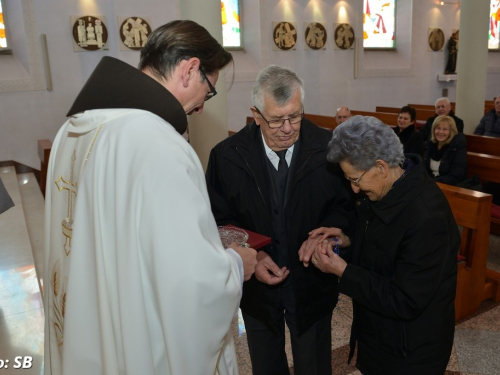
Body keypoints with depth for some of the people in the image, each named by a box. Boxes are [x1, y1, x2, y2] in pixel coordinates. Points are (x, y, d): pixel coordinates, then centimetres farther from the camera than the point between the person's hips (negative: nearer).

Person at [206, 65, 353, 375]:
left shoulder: (328, 147, -15)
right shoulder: (226, 155, -14)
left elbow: (346, 204, -3)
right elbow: (220, 221, -6)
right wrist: (251, 255, -20)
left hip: (312, 283, 0)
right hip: (257, 287, 1)